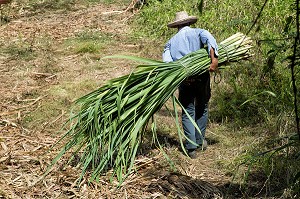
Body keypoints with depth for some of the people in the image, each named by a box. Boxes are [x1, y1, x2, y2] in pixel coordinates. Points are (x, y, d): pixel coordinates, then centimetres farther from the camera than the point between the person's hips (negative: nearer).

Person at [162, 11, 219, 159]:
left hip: (184, 79, 1)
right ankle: (200, 142, 27)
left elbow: (166, 59, -5)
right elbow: (209, 39, -16)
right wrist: (214, 59, -23)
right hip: (201, 77, 0)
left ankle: (191, 148, 3)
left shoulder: (171, 41, 13)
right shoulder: (198, 32, 7)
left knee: (188, 112, 8)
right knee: (202, 109, 18)